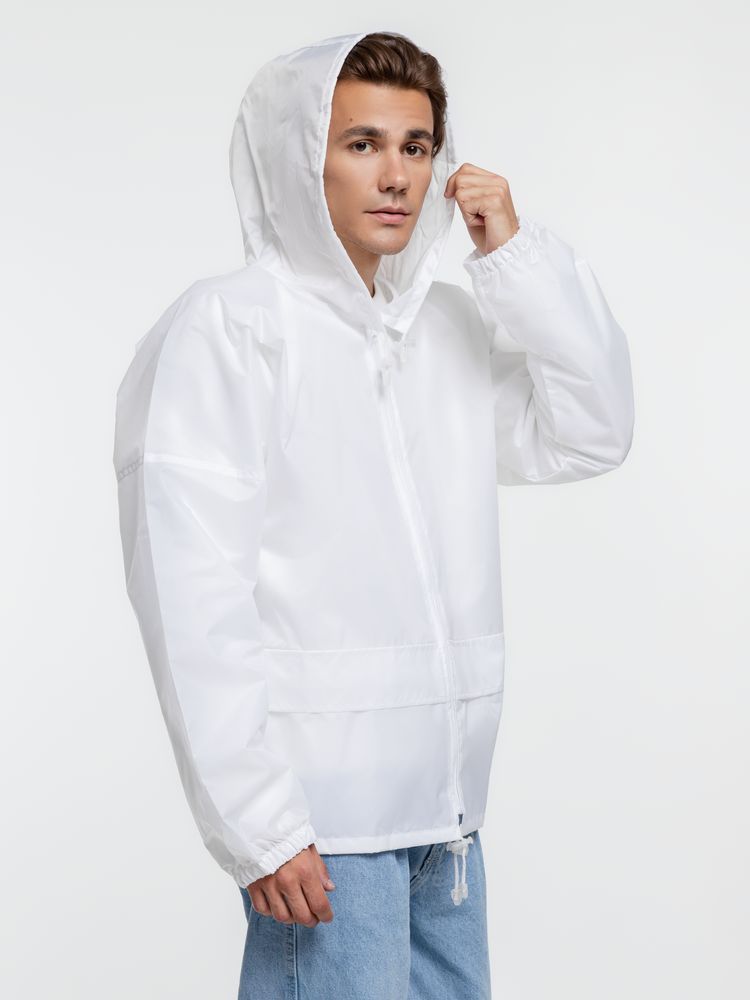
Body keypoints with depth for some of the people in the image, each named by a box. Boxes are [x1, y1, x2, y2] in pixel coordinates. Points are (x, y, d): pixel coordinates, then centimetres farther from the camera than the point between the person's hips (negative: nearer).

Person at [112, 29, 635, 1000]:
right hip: (319, 818, -7)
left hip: (445, 809, 7)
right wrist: (257, 825, -18)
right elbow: (192, 599, -15)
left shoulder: (449, 325, 13)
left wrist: (520, 254, 1)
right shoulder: (224, 326, -9)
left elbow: (587, 434, 10)